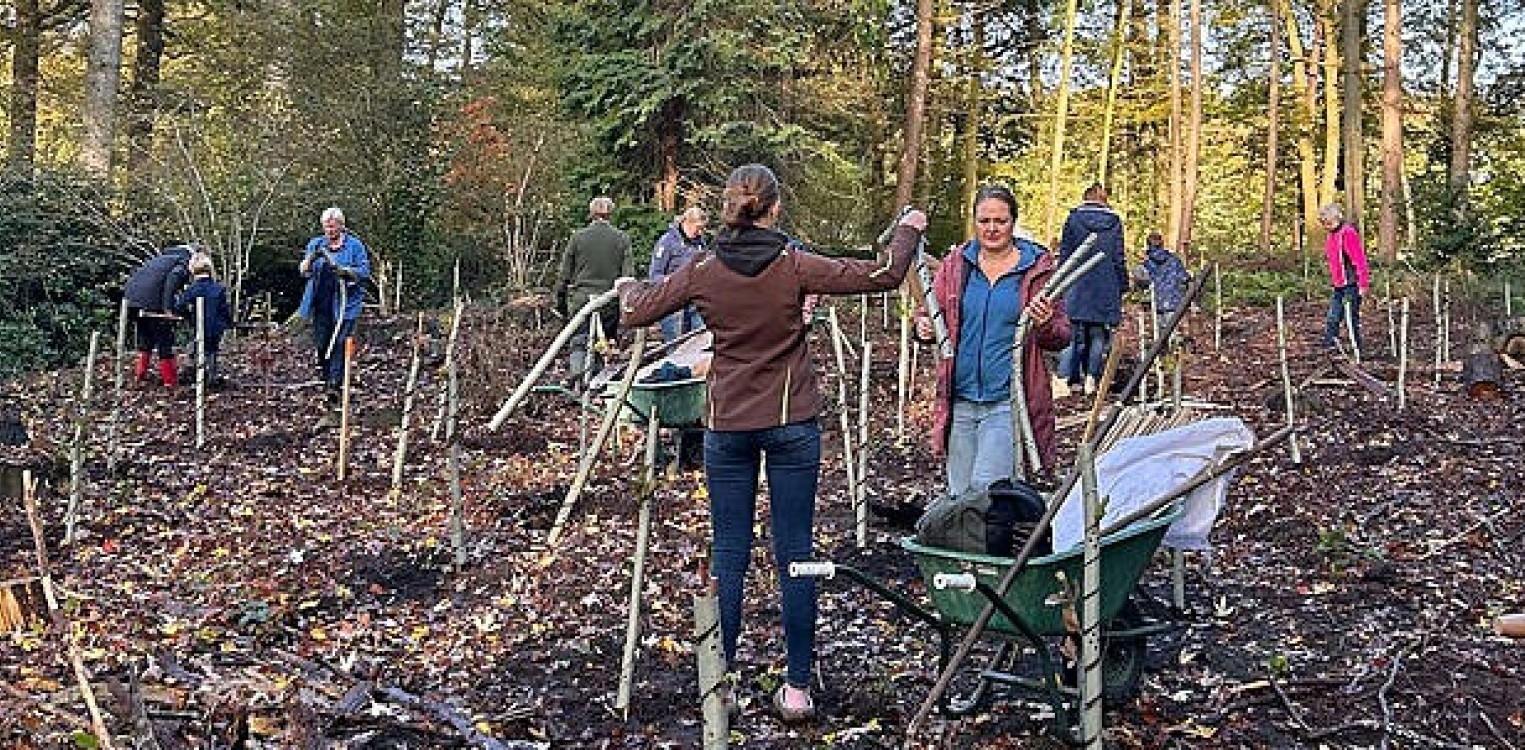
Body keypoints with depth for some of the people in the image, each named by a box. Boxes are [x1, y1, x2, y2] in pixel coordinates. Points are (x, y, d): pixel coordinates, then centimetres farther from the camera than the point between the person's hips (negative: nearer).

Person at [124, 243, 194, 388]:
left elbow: (135, 275, 25)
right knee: (165, 342, 4)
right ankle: (169, 380, 7)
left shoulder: (159, 258, 30)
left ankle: (140, 374, 25)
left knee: (144, 339, 24)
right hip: (151, 302, -7)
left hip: (131, 297, 7)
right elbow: (172, 279, -14)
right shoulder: (183, 263, 7)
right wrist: (168, 308, -19)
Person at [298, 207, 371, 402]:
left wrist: (345, 271, -20)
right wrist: (311, 258, -14)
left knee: (339, 343, -9)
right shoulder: (315, 244, 12)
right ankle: (325, 378, 20)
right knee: (321, 343, 3)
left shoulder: (355, 245, 2)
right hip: (321, 303, 3)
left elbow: (365, 271, -2)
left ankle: (335, 384, -7)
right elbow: (304, 271, 7)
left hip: (345, 303, -3)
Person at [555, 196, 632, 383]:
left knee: (578, 341, 6)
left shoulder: (578, 236, 1)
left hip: (581, 298, 0)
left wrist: (560, 300, 12)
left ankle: (577, 369, -15)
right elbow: (627, 275, -1)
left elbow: (565, 273, 4)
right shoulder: (622, 238, 1)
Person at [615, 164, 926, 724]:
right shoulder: (795, 266, -9)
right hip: (792, 425, -1)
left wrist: (627, 287, 30)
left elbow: (637, 312, 7)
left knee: (728, 556, 10)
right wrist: (908, 231, 11)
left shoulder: (704, 270, -4)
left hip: (727, 426, 2)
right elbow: (883, 277, -7)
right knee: (794, 554, 5)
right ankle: (798, 688, 10)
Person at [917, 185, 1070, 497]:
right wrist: (924, 324, -8)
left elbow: (1062, 338, 5)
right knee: (959, 494, 10)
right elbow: (931, 310, 16)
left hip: (1009, 401, -3)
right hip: (960, 398, 4)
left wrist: (1045, 325, -18)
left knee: (987, 489, -12)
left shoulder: (1038, 267, 0)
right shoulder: (956, 263, 7)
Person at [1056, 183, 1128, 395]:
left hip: (1077, 288, -1)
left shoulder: (1074, 219, 1)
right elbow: (1119, 258, 7)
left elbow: (1064, 254, 1)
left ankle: (1071, 377, -5)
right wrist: (1122, 287, 13)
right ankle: (1092, 375, -1)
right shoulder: (1114, 221, 5)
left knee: (1074, 334, 2)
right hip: (1105, 288, 1)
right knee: (1098, 335, 8)